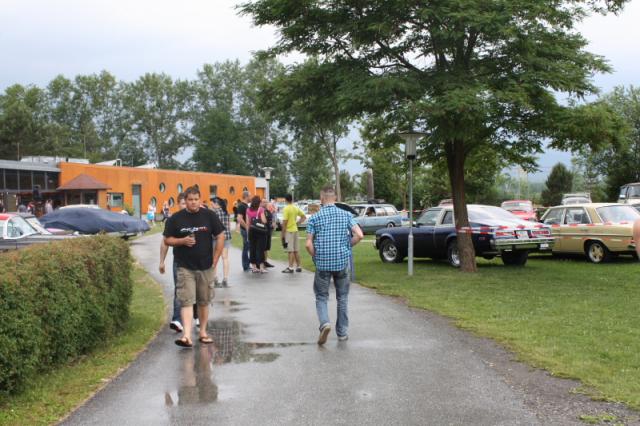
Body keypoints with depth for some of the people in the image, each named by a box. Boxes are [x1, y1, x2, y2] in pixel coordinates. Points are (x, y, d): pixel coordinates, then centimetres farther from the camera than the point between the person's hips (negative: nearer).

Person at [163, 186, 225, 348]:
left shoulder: (209, 216, 1)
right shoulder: (176, 218, 1)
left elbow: (220, 237, 4)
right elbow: (167, 240, 5)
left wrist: (215, 260, -1)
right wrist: (182, 241, -14)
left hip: (205, 267, 1)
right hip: (185, 267, -1)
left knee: (204, 301, 12)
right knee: (186, 301, -10)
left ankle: (203, 332, 25)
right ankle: (187, 336, -16)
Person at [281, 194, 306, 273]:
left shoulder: (286, 209, -13)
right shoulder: (296, 208, 8)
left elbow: (284, 222, -16)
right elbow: (304, 217, 16)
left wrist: (282, 234, -11)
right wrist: (297, 223, 13)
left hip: (288, 231, -7)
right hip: (295, 230, 7)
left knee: (291, 251, -6)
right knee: (296, 250, 11)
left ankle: (290, 268, -5)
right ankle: (298, 267, 16)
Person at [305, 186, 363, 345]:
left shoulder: (315, 218, -4)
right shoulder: (346, 215, 0)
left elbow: (308, 244, -9)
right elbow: (359, 235, -9)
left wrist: (316, 257, 8)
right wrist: (347, 246, 7)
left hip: (323, 263, -1)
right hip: (342, 262, 2)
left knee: (321, 297, 10)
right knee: (342, 297, 15)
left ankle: (324, 323, -15)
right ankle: (342, 332, 18)